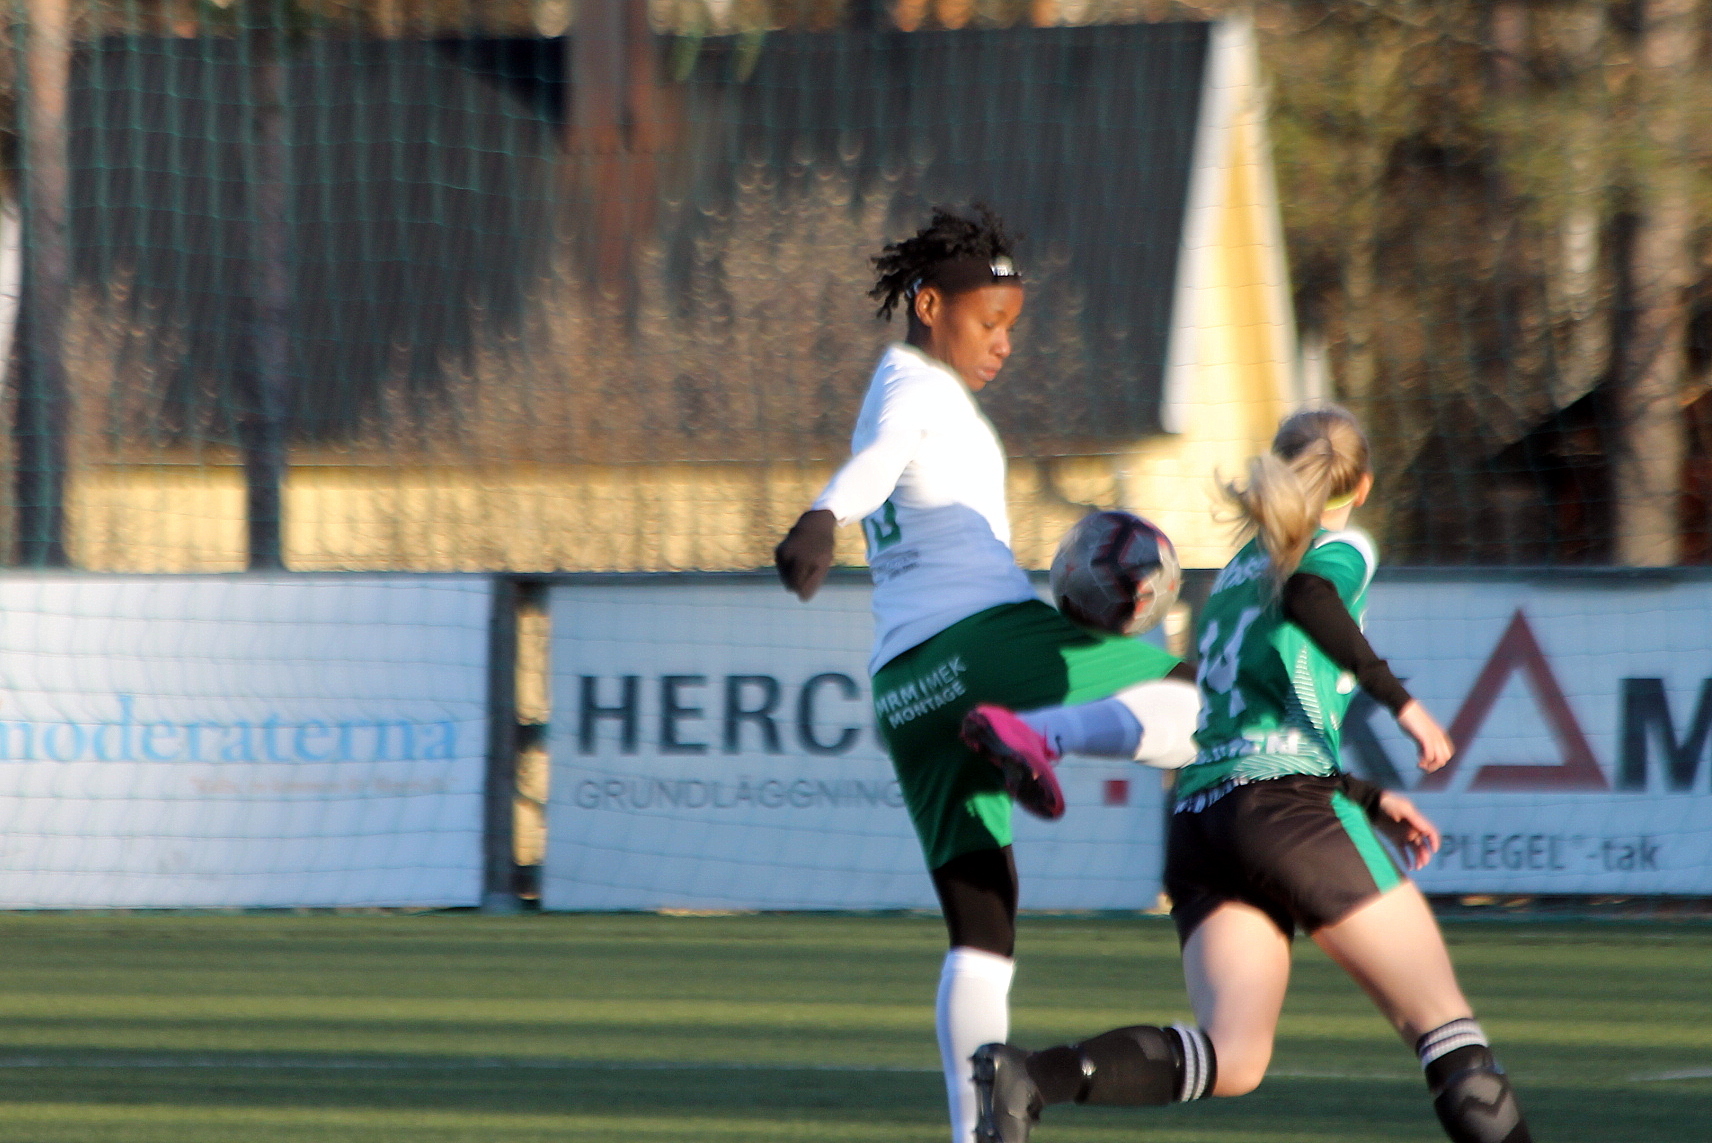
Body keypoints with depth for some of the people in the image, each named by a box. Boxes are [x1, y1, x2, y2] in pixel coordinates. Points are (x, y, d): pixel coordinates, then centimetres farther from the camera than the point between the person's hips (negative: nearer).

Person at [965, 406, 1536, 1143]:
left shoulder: (1235, 575, 30)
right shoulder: (1341, 549, 8)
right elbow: (1305, 595, -17)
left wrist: (1370, 801, 38)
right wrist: (1398, 700, -14)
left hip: (1198, 815, 6)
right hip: (1289, 810, -6)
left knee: (1232, 1059, -9)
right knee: (1442, 1023, 2)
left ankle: (1028, 1077, -29)